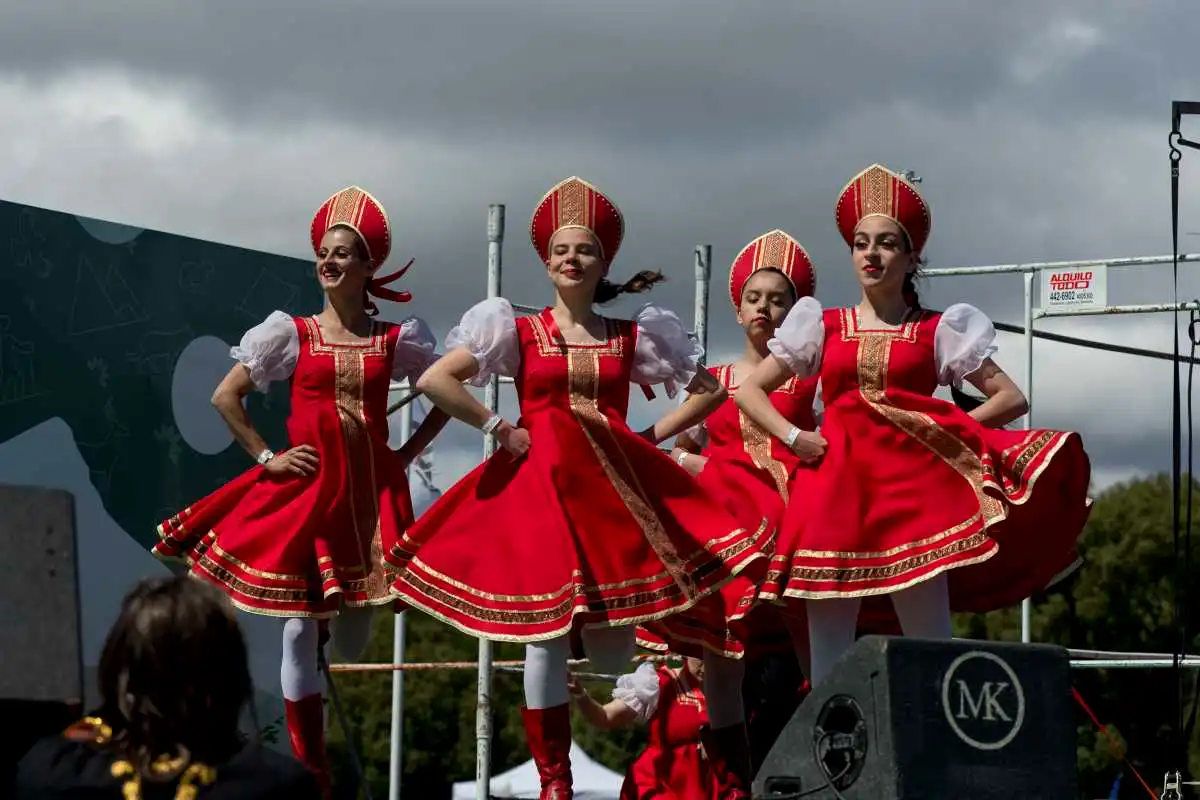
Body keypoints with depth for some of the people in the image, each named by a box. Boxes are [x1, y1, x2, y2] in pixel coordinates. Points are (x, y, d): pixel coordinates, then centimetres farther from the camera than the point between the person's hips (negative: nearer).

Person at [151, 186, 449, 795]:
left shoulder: (396, 340, 5)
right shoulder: (293, 334, 2)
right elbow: (225, 397, 3)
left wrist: (408, 454, 7)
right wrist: (265, 457, -2)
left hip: (370, 491, 1)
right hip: (304, 487, -1)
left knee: (354, 641, 4)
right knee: (301, 633, -5)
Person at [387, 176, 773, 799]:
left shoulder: (631, 338, 11)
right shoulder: (519, 333, 4)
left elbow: (709, 391, 17)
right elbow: (434, 381, -5)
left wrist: (652, 436, 6)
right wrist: (500, 430, -7)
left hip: (616, 485, 2)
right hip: (539, 484, -2)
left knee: (613, 657, -6)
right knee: (546, 636, -7)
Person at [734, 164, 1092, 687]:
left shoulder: (936, 330, 10)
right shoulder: (823, 326, 14)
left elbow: (1011, 398, 10)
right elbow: (748, 390, 17)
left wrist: (949, 428, -3)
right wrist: (793, 437, 1)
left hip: (914, 486, -1)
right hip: (836, 488, 2)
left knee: (930, 651, -8)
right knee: (827, 656, -2)